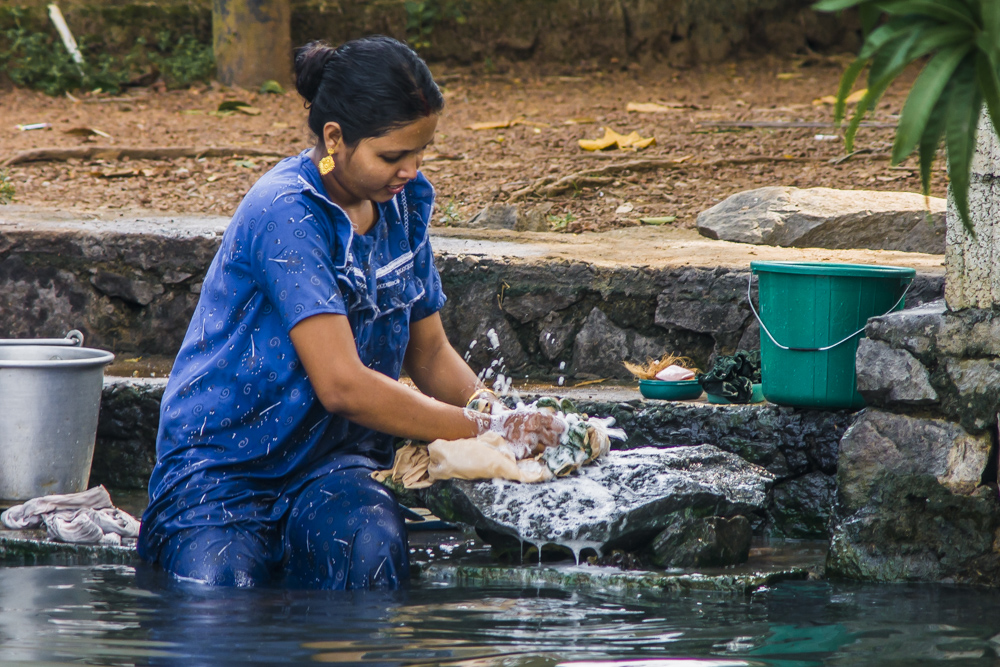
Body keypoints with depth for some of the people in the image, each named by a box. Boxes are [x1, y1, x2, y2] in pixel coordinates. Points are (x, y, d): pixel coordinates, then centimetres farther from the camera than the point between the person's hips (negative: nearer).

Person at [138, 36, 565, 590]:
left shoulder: (404, 202, 6)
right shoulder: (286, 215, -19)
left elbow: (430, 354, 16)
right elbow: (342, 384, -25)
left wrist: (511, 420, -3)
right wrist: (485, 430, -19)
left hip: (333, 461, 5)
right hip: (223, 462, -5)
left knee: (370, 545, -29)